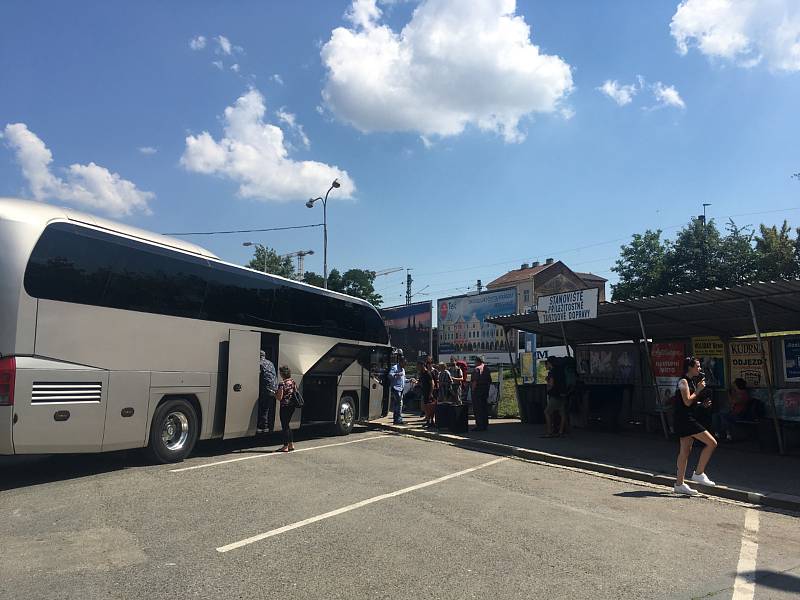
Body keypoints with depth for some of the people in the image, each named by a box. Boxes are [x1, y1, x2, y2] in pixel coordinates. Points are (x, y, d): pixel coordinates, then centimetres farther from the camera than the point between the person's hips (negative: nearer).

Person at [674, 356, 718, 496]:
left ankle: (679, 483, 13)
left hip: (688, 420, 10)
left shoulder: (691, 381, 18)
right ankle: (698, 473, -2)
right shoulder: (683, 381, -12)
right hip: (685, 420, -10)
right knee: (712, 443, -9)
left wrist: (702, 403, 8)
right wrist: (699, 389, -12)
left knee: (685, 451, 9)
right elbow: (687, 402, -19)